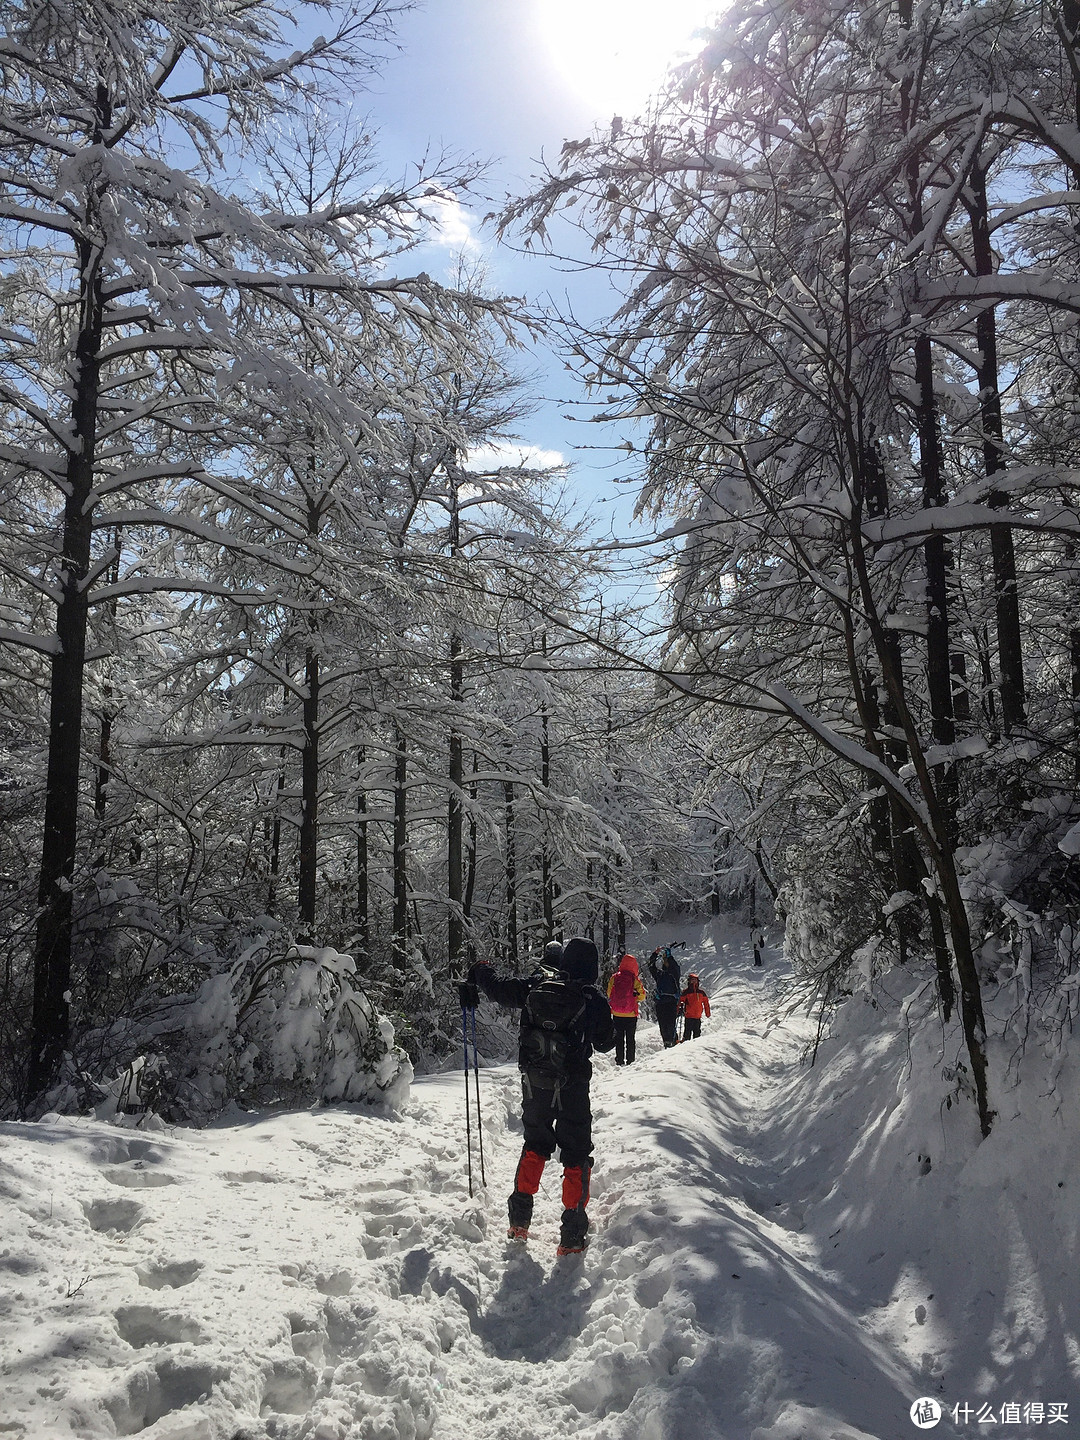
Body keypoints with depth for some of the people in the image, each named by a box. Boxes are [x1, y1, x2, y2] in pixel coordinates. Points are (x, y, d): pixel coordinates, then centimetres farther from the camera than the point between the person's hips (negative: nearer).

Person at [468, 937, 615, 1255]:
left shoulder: (535, 984, -3)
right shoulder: (594, 1000, -9)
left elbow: (498, 990, 8)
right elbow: (605, 1043, 4)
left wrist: (480, 973, 28)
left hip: (534, 1084, 4)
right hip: (572, 1088, -3)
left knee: (535, 1145, 22)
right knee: (576, 1155, 9)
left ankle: (519, 1219, 24)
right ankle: (572, 1234, 8)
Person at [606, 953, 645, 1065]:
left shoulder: (614, 978, -5)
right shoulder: (635, 980, -11)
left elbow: (609, 994, 5)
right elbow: (642, 996, -5)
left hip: (617, 1014, 2)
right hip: (631, 1014, -1)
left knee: (619, 1037, 10)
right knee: (630, 1038, 9)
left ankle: (620, 1060, 9)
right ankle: (630, 1060, 8)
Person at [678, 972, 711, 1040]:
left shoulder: (701, 992, 12)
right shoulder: (686, 992, 1)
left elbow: (706, 1003, 18)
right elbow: (680, 1001, -1)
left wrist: (708, 1014, 18)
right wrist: (680, 1010, -13)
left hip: (698, 1017, 4)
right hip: (688, 1016, -4)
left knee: (697, 1032, 10)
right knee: (687, 1032, -7)